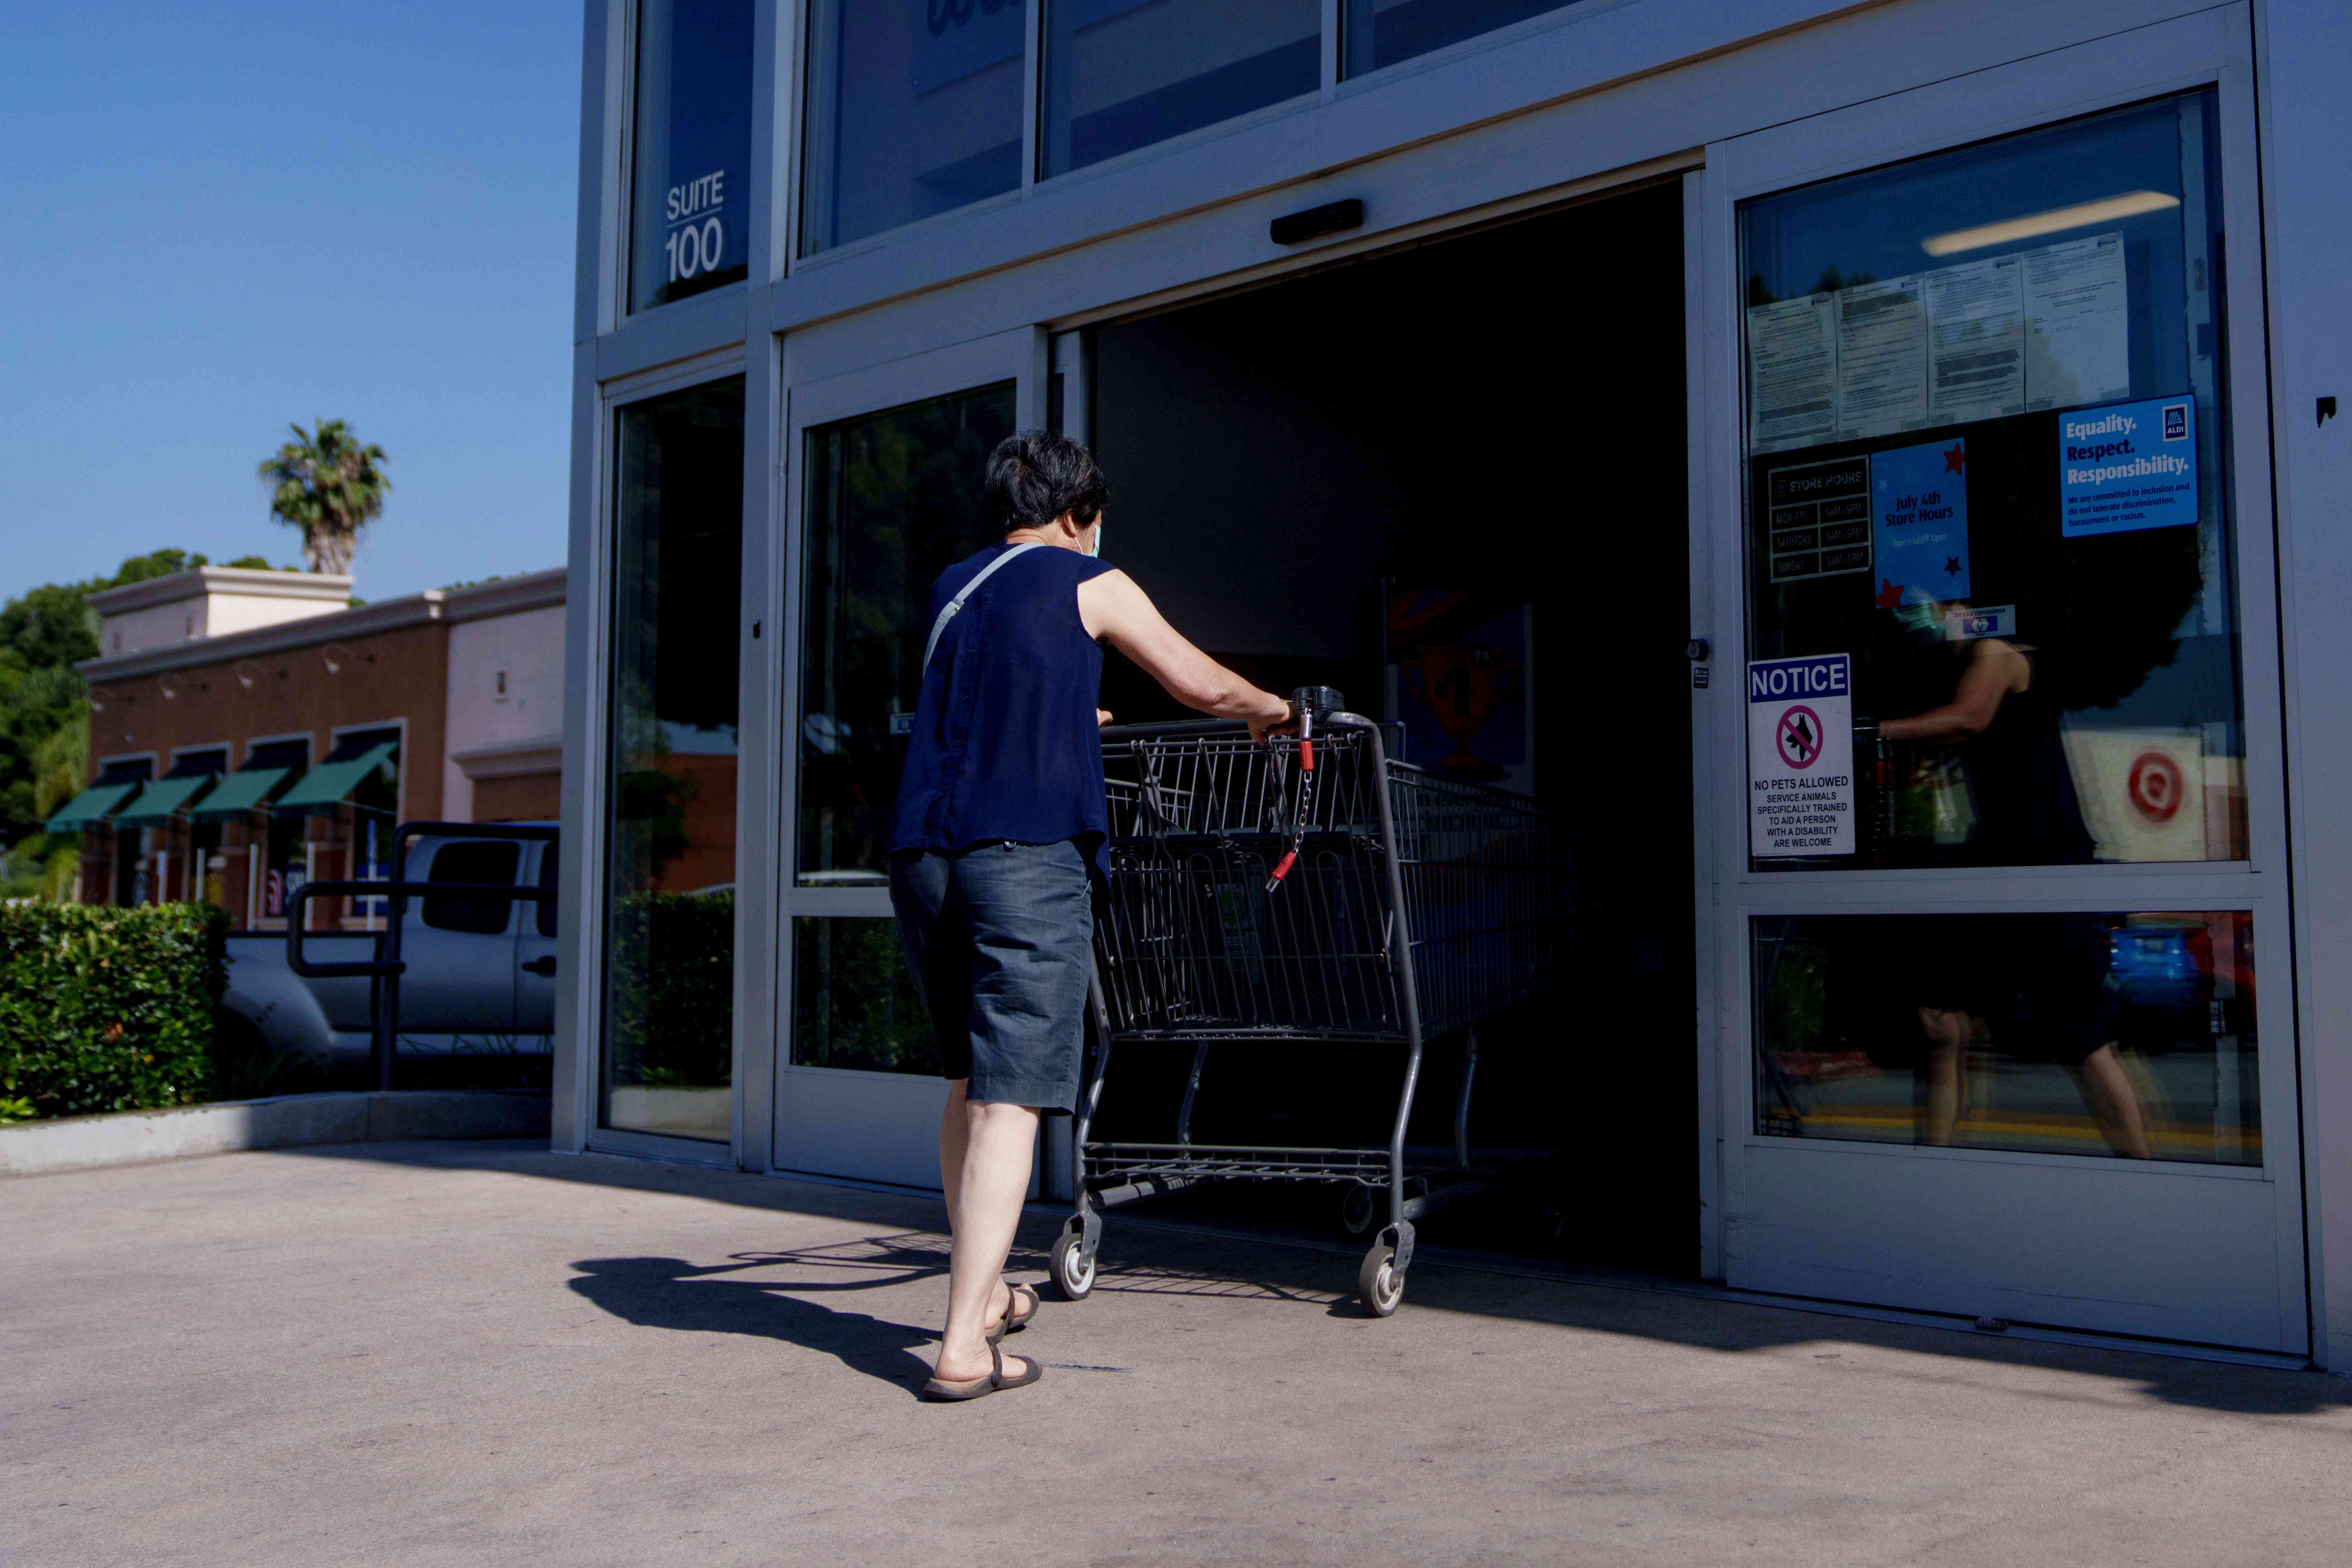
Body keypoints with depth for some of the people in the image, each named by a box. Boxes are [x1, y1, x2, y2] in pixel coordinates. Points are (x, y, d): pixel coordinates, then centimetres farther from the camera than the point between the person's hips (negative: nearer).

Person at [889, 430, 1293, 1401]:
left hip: (923, 859, 6)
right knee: (1010, 1099, -7)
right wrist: (1271, 710, 34)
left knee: (969, 1084, 19)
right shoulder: (1090, 584, 7)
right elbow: (1207, 689, 12)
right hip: (1025, 856, -6)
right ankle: (964, 1348, -11)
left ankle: (981, 1292, 31)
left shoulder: (950, 589, 23)